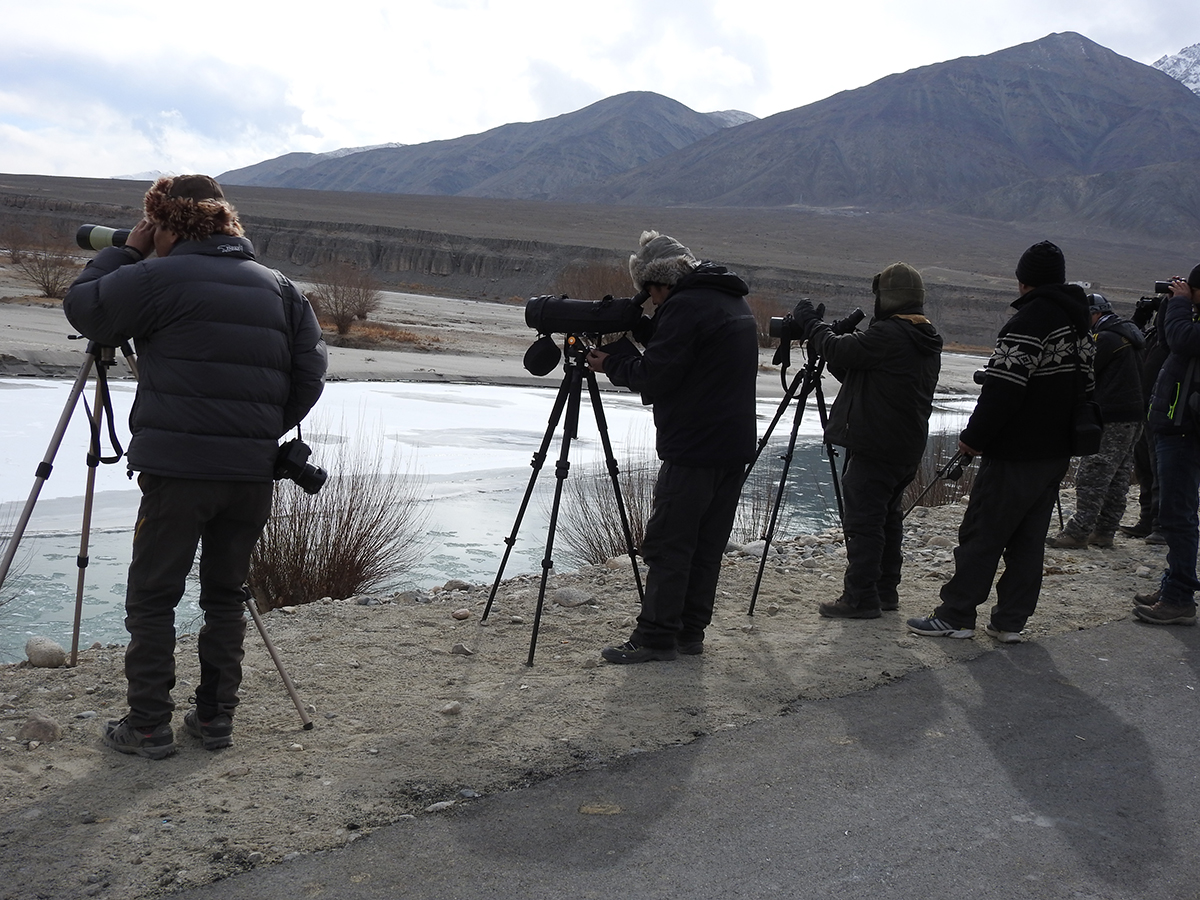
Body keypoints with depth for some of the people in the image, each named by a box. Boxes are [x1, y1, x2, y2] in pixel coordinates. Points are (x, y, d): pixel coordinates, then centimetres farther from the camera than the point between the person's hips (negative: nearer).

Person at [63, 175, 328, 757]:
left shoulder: (159, 278, -6)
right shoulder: (277, 287, 11)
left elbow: (82, 308, 4)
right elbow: (311, 369, 8)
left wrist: (127, 250, 13)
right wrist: (267, 430, 13)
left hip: (177, 468, -5)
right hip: (252, 471, 5)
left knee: (151, 599, 7)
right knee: (226, 594, 15)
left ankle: (148, 727, 10)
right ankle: (215, 718, 19)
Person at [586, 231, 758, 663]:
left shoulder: (683, 307, -12)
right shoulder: (736, 302, 18)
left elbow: (655, 376, -15)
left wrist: (611, 365, 1)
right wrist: (624, 361, 16)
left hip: (693, 449, -9)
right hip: (735, 446, 9)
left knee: (667, 544, -4)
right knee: (707, 544, 12)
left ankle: (655, 637, 0)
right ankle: (689, 632, 17)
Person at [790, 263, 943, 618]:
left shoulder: (888, 335, -17)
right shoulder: (928, 342, 14)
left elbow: (838, 349, -15)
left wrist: (810, 322, 1)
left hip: (875, 448, -10)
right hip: (908, 450, 10)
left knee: (863, 521, -5)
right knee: (888, 517, 17)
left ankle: (860, 598, -2)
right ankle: (885, 591, 23)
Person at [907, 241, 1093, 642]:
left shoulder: (1031, 319, -16)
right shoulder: (1079, 323, 11)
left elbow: (1004, 387, -21)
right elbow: (1084, 386, 17)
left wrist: (973, 437, -13)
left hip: (1015, 455, -8)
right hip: (1056, 454, 9)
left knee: (981, 535, -1)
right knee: (1028, 540, 11)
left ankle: (956, 616, 4)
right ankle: (1010, 621, 15)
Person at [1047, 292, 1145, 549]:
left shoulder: (1106, 337, -12)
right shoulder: (1127, 334, 18)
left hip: (1112, 420, -10)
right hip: (1133, 417, 10)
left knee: (1092, 476, -8)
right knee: (1117, 478, 10)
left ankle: (1079, 531, -8)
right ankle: (1104, 532, 14)